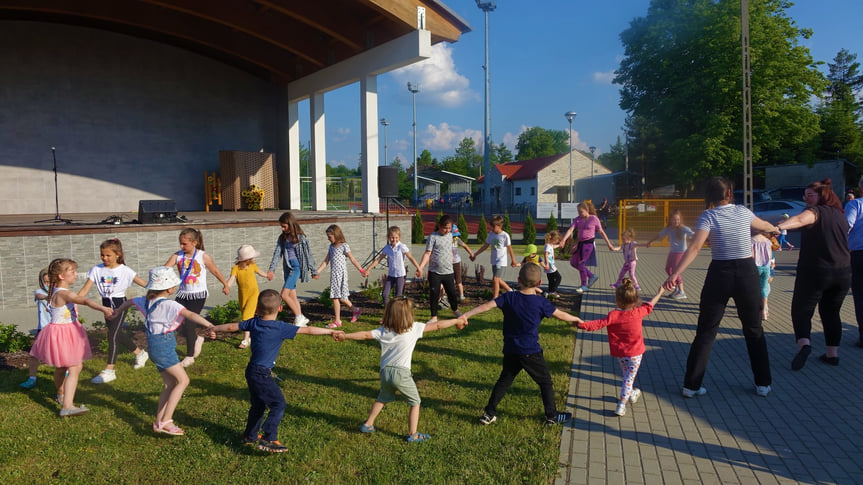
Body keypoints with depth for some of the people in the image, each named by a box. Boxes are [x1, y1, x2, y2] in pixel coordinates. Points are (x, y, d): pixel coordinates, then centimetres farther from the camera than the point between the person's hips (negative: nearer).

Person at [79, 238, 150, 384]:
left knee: (112, 335, -11)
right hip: (106, 304, 5)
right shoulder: (97, 270, -1)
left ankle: (109, 370, -4)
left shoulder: (124, 271, -9)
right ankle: (140, 353, 39)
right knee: (118, 334, 16)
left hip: (120, 303, -5)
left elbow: (145, 283, -8)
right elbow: (85, 290, -3)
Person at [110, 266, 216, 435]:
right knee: (183, 380, -8)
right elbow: (190, 315, -29)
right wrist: (209, 325, -35)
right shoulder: (169, 305, -18)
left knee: (169, 384, 14)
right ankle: (165, 421, -10)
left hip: (155, 345, 9)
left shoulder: (147, 301, 9)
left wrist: (118, 310, 48)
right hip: (163, 346, -9)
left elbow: (130, 302, 28)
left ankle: (159, 422, 17)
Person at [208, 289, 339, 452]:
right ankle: (268, 439, -5)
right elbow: (308, 330, -18)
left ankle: (250, 436, 36)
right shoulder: (281, 328, -18)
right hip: (262, 375, -8)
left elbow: (231, 326, 12)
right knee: (279, 404, 0)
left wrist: (214, 329, 29)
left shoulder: (254, 323, 0)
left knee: (258, 405, 23)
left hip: (251, 371, 8)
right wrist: (330, 331, -12)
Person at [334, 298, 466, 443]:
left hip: (385, 371, 5)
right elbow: (437, 325, -5)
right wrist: (457, 321, 5)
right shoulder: (414, 328, -9)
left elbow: (365, 335, -2)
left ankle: (367, 424, 36)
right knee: (415, 403, 13)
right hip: (401, 373, -4)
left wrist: (345, 336, 11)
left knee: (382, 398, 29)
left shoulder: (383, 331, -1)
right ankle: (412, 434, 12)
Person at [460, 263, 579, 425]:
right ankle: (551, 415, 21)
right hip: (531, 352, -3)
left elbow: (487, 305, -13)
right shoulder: (541, 302, -8)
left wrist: (466, 315, -11)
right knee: (545, 381, 14)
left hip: (510, 351, 3)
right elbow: (561, 315, 2)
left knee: (504, 380, 17)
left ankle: (489, 413, 17)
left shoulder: (509, 297, -4)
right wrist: (576, 319, 20)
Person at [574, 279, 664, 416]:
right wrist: (659, 293, 21)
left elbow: (600, 323, -27)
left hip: (620, 353, 1)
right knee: (629, 378, 3)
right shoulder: (638, 312, -13)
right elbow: (650, 305, 4)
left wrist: (584, 324, -21)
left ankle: (632, 394, 46)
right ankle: (621, 405, -2)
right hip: (635, 353, -1)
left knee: (627, 375, 25)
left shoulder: (614, 315, -21)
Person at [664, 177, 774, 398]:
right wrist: (776, 228, 48)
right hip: (747, 273, 2)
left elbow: (695, 248, -21)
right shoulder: (743, 212, 3)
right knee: (754, 330, 18)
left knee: (705, 332, 5)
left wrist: (675, 274, -25)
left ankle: (691, 385, 6)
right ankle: (763, 384, 23)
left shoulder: (708, 216, -7)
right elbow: (764, 226, 25)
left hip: (719, 274, -2)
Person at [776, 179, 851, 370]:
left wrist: (780, 227, -49)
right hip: (843, 273, 7)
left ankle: (804, 342, -23)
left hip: (815, 271, -7)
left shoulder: (816, 211, -10)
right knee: (831, 311, 17)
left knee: (801, 309, -1)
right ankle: (832, 352, 16)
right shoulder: (840, 214, 13)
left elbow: (800, 219, -33)